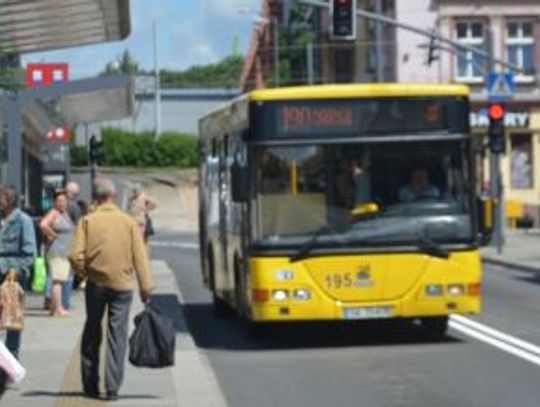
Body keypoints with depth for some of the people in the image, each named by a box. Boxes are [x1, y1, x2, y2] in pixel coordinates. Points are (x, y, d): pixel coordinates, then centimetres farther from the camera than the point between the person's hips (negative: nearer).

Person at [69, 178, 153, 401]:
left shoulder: (87, 221, -3)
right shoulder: (128, 221, -1)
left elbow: (75, 255, -9)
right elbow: (140, 257, -4)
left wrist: (82, 273, 10)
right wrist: (146, 286, -1)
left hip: (95, 284, 0)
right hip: (122, 285, 0)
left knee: (92, 334, 14)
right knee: (117, 336, 3)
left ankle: (90, 385, 19)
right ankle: (112, 388, -1)